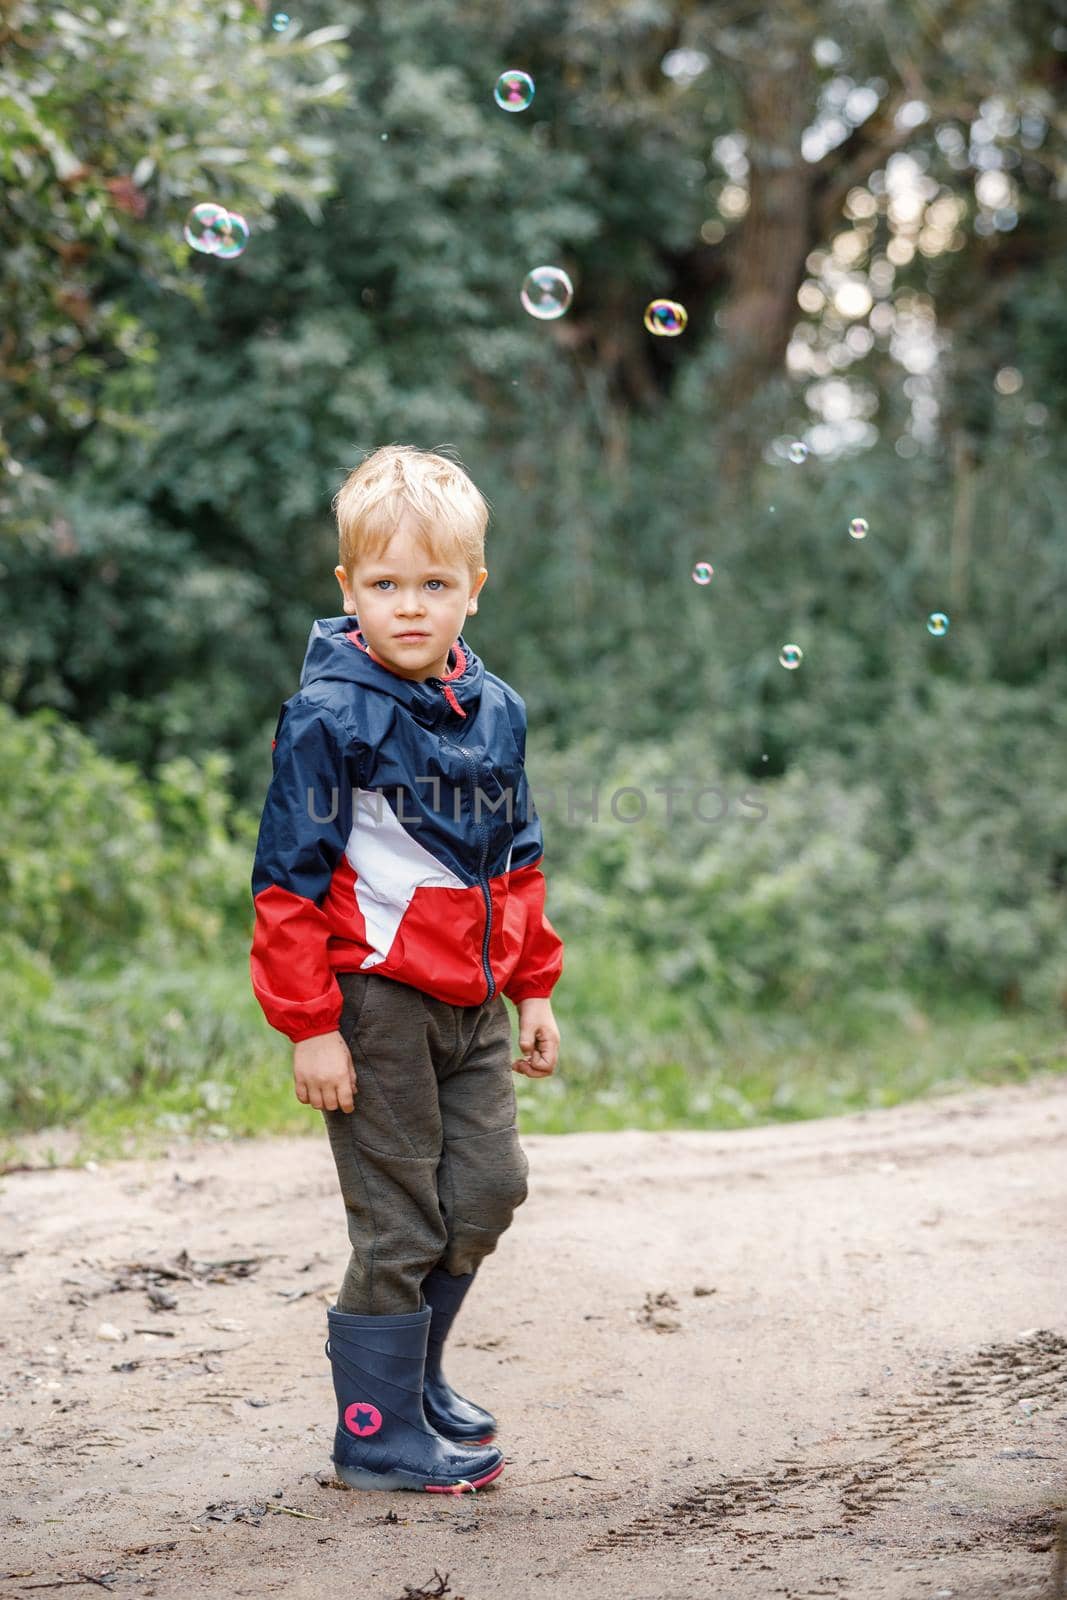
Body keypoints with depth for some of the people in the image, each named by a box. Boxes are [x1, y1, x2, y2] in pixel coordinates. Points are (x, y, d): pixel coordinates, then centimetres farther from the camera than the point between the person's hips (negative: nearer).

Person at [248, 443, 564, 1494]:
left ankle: (405, 1361, 30)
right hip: (376, 995, -6)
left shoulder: (495, 709, 8)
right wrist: (309, 1024, -16)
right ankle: (379, 1430, 14)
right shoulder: (330, 716, -12)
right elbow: (290, 875, -13)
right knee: (399, 1220, 0)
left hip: (472, 999, 7)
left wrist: (533, 989, 16)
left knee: (490, 1185, 8)